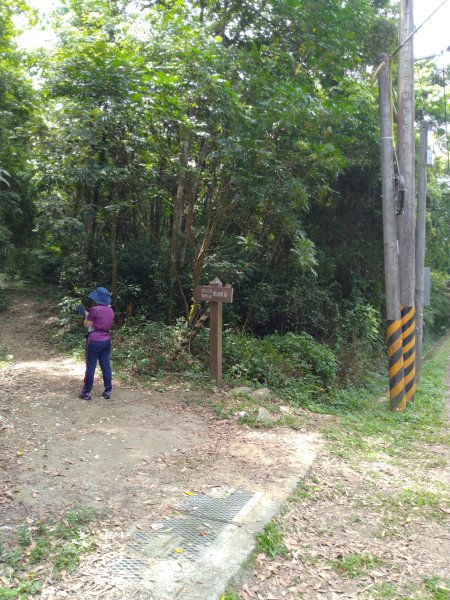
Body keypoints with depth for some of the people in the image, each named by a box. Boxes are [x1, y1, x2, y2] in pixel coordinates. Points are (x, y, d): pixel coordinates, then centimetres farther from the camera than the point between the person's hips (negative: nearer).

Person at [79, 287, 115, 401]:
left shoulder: (95, 310, -14)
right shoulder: (110, 311, 7)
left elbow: (86, 325, -7)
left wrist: (86, 315, 10)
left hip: (94, 341, -6)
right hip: (106, 341, 6)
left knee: (90, 367, 2)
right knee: (106, 366, 10)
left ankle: (86, 392, 9)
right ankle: (108, 391, 14)